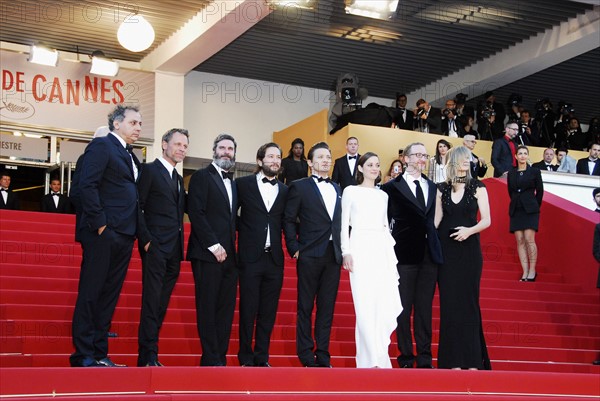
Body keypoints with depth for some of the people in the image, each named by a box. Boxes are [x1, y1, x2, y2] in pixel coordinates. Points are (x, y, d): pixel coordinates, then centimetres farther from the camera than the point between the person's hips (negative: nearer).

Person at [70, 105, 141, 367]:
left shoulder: (129, 155, 22)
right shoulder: (101, 146, -4)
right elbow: (86, 185, -14)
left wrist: (137, 232, 9)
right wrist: (100, 224, -17)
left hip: (123, 237, 9)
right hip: (103, 234, -9)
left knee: (109, 296, 9)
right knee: (90, 294, -3)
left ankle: (100, 354, 14)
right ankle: (83, 356, 0)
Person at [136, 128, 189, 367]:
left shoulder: (179, 179, 21)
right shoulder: (150, 170, -1)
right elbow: (137, 207, -8)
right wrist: (146, 239, -15)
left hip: (174, 249, 7)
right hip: (155, 246, -7)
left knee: (161, 304, 6)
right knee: (152, 302, -9)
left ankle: (149, 355, 9)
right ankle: (148, 356, -8)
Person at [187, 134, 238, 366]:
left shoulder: (233, 183, 21)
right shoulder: (202, 177, 0)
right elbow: (196, 214, -10)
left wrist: (230, 246, 6)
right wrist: (214, 246, -14)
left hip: (228, 255, 7)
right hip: (207, 254, -7)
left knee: (226, 308, 4)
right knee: (208, 308, -5)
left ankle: (220, 358, 7)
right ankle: (211, 360, -2)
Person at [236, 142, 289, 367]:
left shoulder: (285, 191, 11)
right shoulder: (244, 184, 3)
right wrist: (245, 229, 0)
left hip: (274, 258, 3)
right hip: (251, 256, -3)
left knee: (268, 311, 6)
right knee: (248, 309, 1)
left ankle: (262, 357, 13)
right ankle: (246, 358, 9)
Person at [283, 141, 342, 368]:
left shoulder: (337, 189, 17)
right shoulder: (299, 187, 2)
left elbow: (339, 222, 17)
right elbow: (289, 220, 0)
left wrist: (342, 250, 7)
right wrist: (294, 248, -7)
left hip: (333, 255, 5)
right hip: (310, 255, -4)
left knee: (327, 307, 6)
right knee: (305, 307, 1)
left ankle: (323, 356, 11)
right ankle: (306, 356, 6)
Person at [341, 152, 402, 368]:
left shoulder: (383, 195, 19)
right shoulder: (351, 192, 8)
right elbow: (344, 223, 4)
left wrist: (393, 252, 9)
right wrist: (346, 252, -7)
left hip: (382, 250, 4)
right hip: (360, 247, -4)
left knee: (386, 304, -6)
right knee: (365, 305, -8)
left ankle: (378, 355, 5)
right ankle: (373, 360, -8)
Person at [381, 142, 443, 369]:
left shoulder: (432, 187, 14)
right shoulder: (392, 187, -1)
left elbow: (431, 219, 14)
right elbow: (385, 221, -1)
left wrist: (435, 247, 5)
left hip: (429, 254, 5)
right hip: (405, 255, -4)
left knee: (425, 308, 8)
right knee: (404, 309, 2)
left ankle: (425, 358, 14)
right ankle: (406, 358, 10)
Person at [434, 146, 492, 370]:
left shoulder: (477, 187, 3)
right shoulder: (442, 189, 8)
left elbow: (486, 220, -2)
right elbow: (437, 219, 8)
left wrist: (470, 230, -20)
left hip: (469, 250, -2)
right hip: (446, 250, 2)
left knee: (468, 301, -2)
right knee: (449, 302, 0)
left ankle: (472, 359, 2)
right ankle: (453, 360, 5)